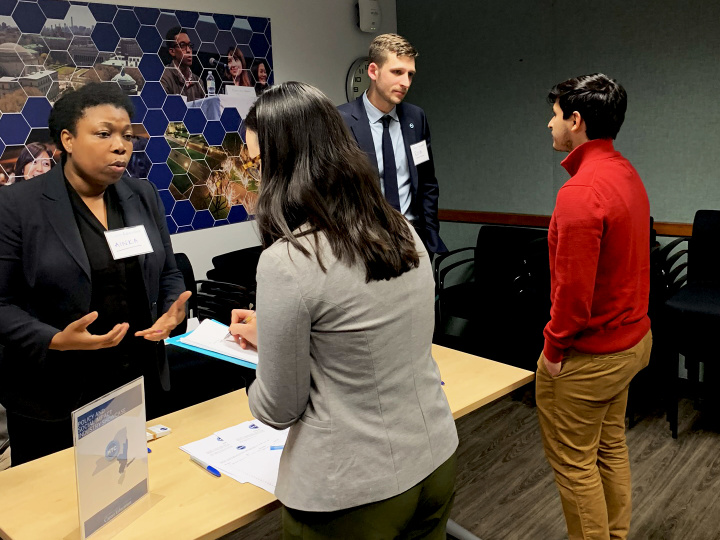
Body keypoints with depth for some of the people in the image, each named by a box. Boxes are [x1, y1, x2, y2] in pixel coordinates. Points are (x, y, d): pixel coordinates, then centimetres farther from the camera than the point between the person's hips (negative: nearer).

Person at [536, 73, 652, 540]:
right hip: (632, 338, 10)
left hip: (588, 355, -10)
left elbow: (573, 287, -26)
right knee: (611, 447, 23)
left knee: (574, 463, 7)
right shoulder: (627, 173, 4)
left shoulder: (581, 193, -26)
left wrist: (554, 348, -12)